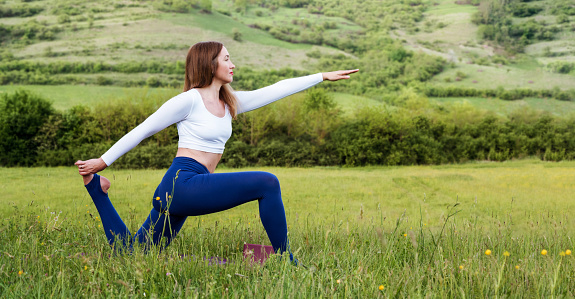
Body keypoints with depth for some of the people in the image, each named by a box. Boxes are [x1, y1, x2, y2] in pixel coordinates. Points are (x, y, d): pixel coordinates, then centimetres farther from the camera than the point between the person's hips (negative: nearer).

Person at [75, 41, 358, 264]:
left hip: (183, 195, 9)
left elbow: (275, 90, 18)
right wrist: (102, 162, 2)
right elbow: (142, 131, -2)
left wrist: (322, 76, 19)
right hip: (182, 183, -9)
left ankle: (96, 188, 24)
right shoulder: (189, 100, -7)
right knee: (267, 183, -17)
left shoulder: (230, 102, 16)